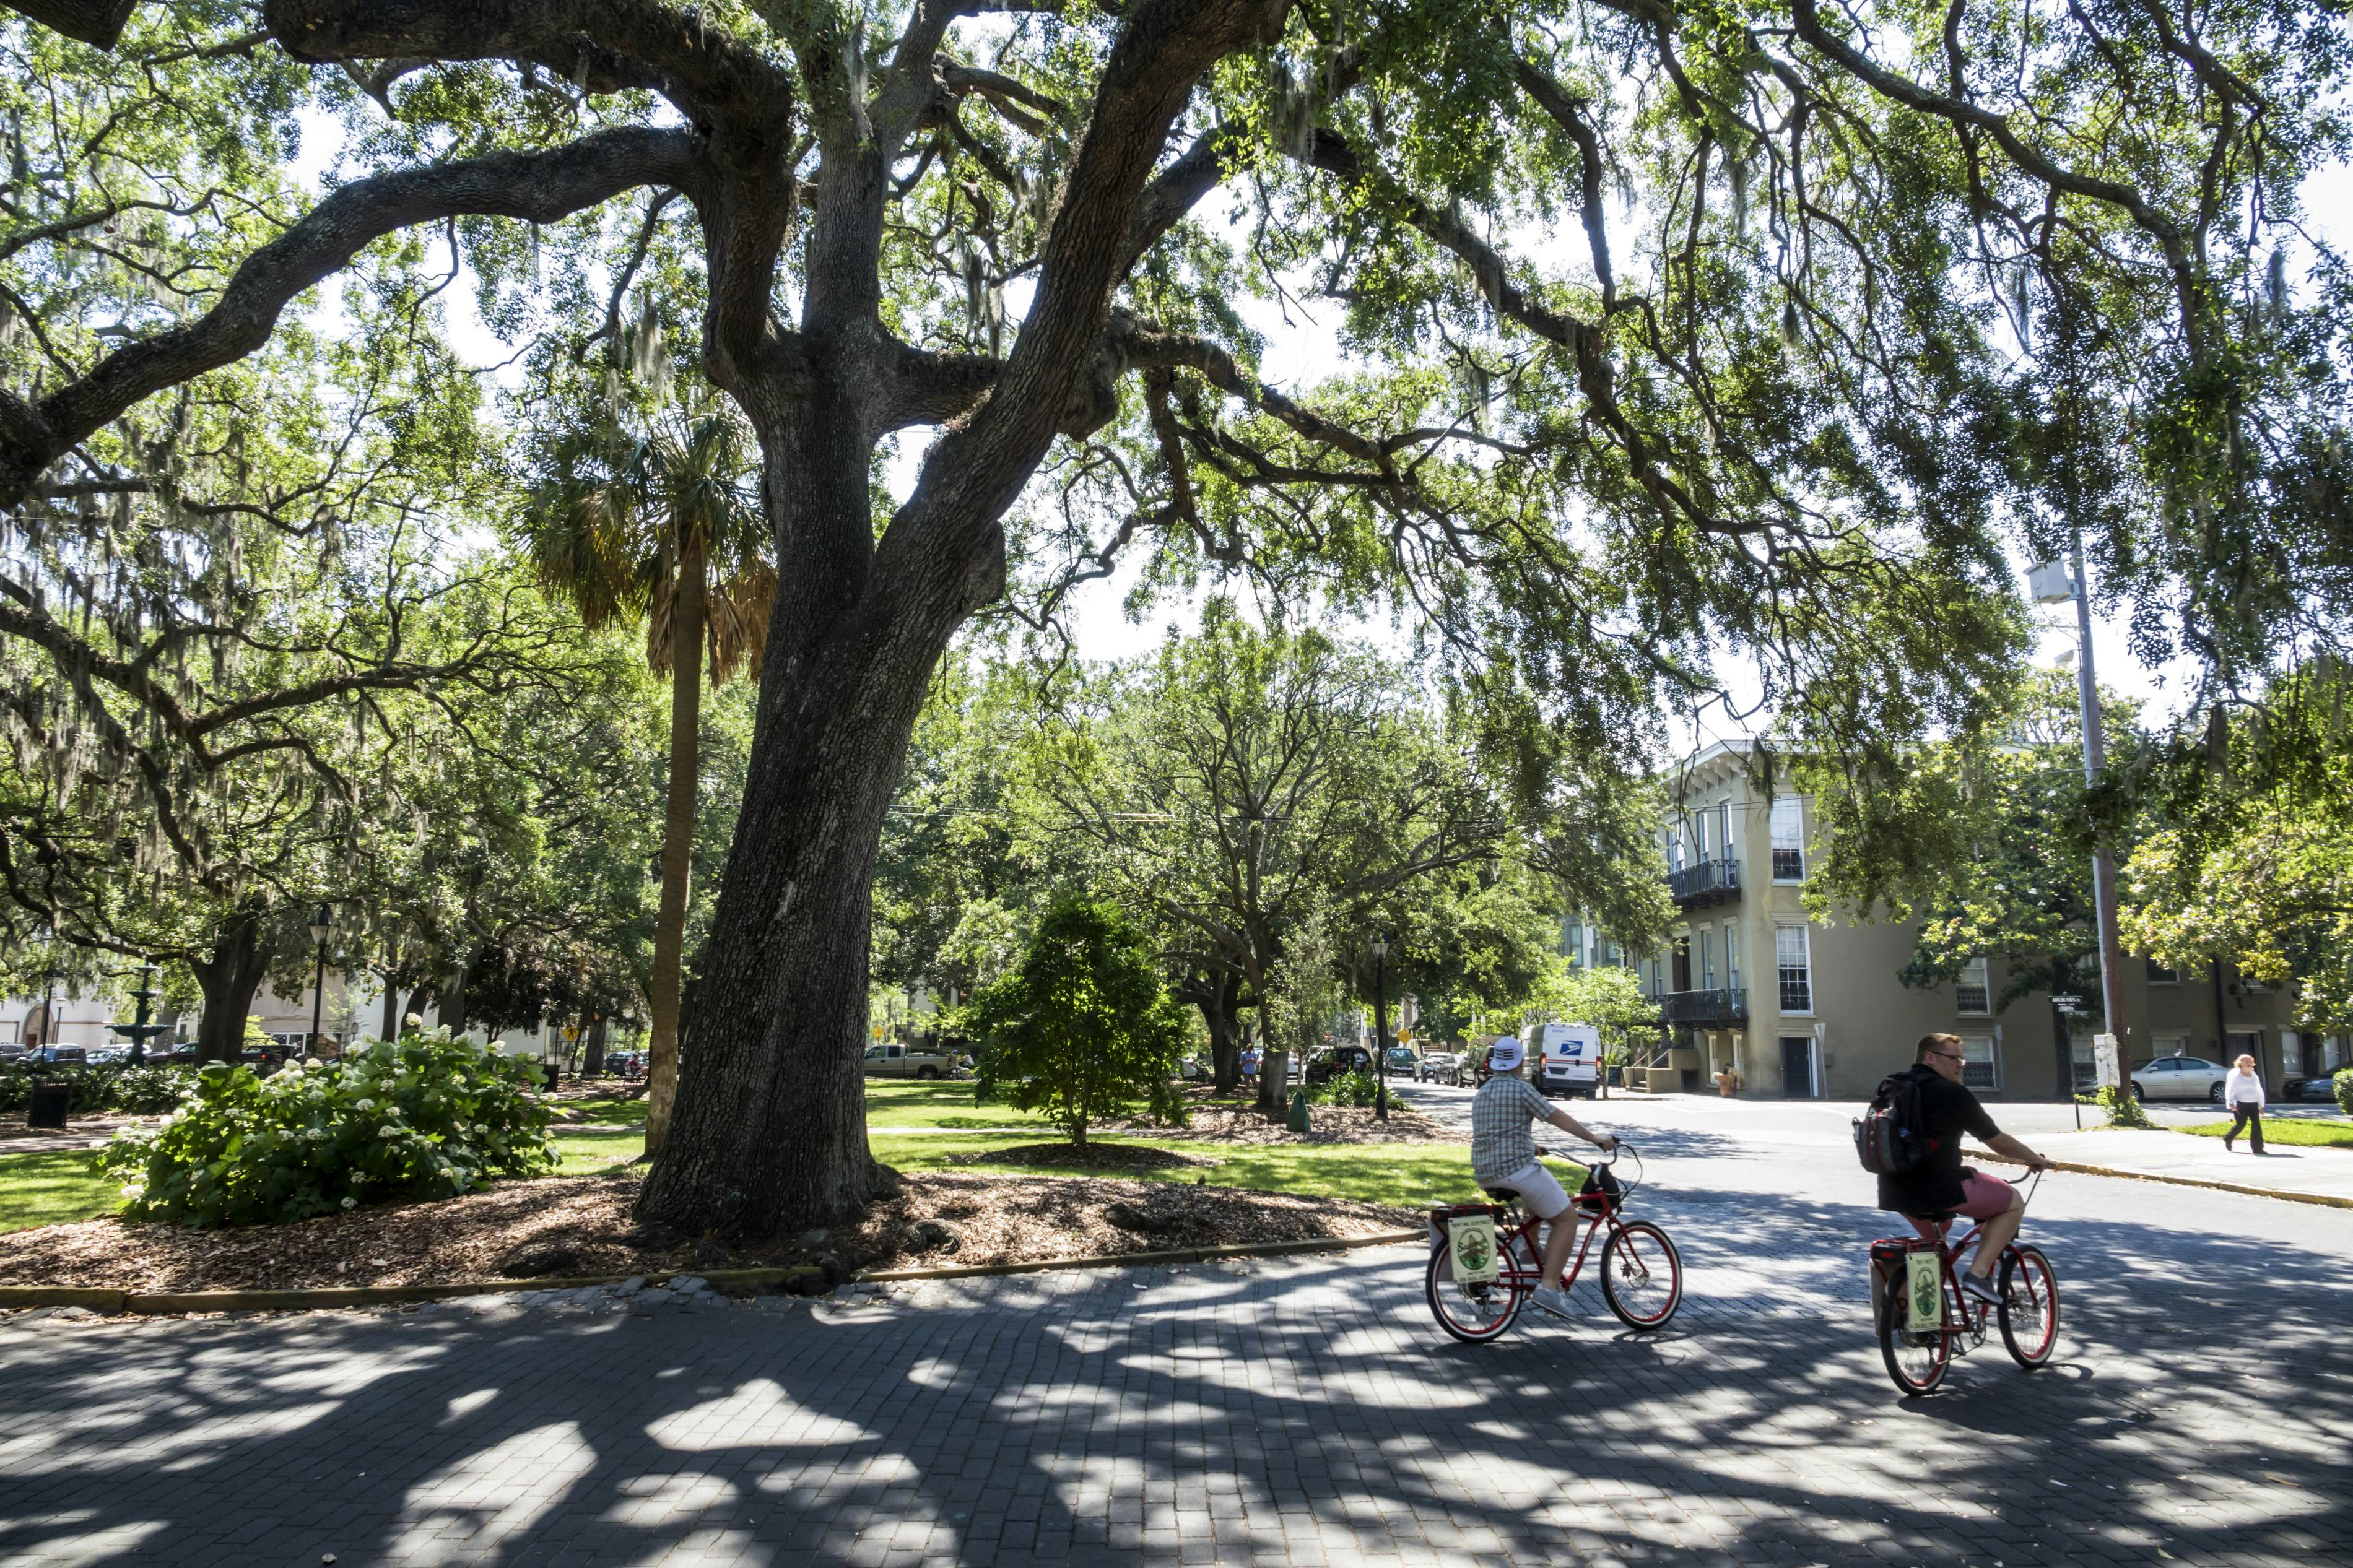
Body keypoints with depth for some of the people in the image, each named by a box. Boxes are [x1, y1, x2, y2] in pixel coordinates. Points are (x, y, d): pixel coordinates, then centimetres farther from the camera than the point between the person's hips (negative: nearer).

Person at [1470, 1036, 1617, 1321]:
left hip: (1485, 1173, 8)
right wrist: (1594, 1139, 5)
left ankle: (1532, 1262, 25)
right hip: (1516, 1167, -8)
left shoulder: (1481, 1093, 16)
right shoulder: (1520, 1090, -8)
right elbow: (1558, 1118, -5)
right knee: (1566, 1220, 3)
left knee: (1535, 1204, 33)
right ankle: (1548, 1287, -7)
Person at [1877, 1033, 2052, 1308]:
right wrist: (2036, 1159, 17)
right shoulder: (1953, 1093, -7)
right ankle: (1978, 1274, -1)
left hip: (1894, 1193, 7)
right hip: (1939, 1189, -7)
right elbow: (1999, 1142, -1)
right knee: (2013, 1203, 11)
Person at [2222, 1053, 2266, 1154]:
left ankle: (2257, 1148, -5)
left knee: (2256, 1124, -6)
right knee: (2241, 1124, -7)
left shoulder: (2255, 1076, 15)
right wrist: (2231, 1103, -18)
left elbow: (2259, 1091, 21)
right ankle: (2227, 1139, 18)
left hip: (2253, 1104, 5)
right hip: (2240, 1104, -5)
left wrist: (2261, 1105, 16)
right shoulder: (2235, 1075, -2)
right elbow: (2230, 1090, -8)